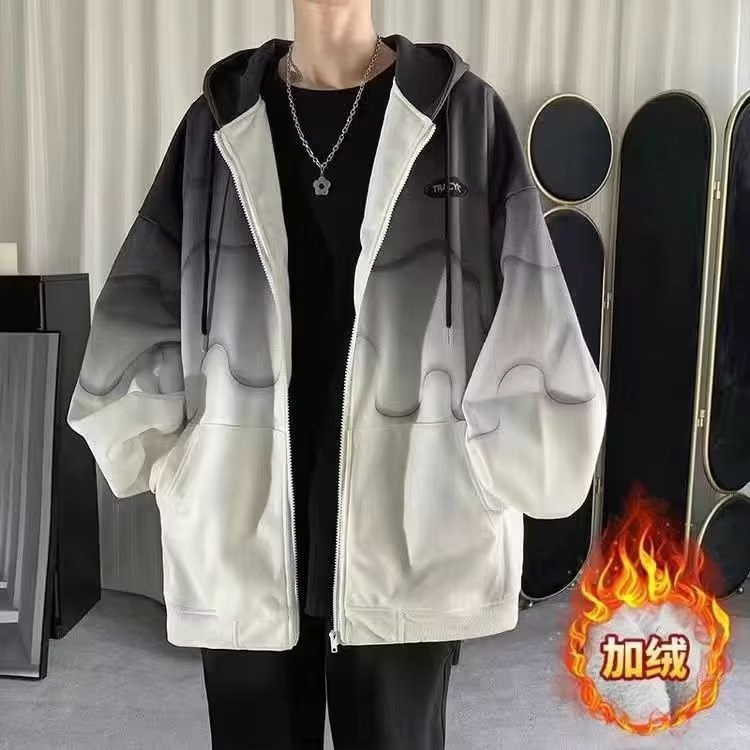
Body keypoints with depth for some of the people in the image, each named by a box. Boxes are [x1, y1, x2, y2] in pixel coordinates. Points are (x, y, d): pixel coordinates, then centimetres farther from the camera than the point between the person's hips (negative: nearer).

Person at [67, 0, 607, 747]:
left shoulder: (462, 112, 0)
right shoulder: (220, 120, 6)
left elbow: (528, 321, -1)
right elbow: (138, 305, 10)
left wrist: (490, 475, -1)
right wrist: (171, 457, 4)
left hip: (409, 532, -1)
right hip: (241, 529, 2)